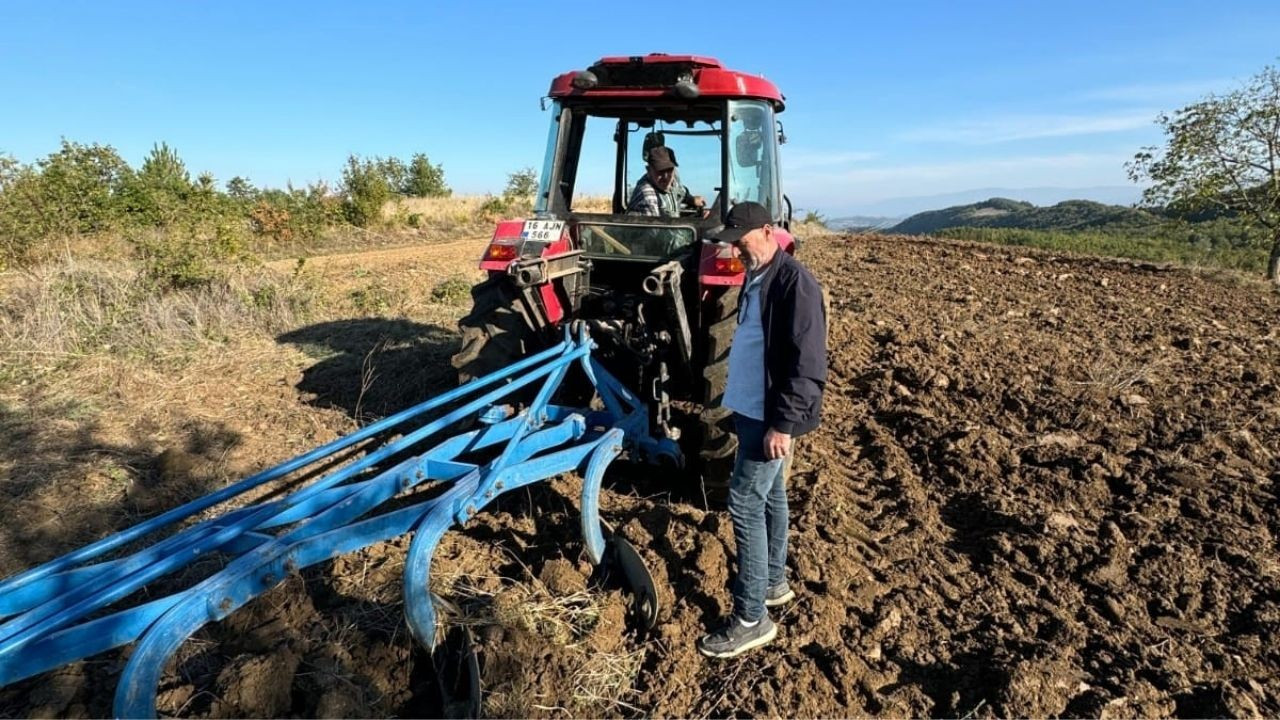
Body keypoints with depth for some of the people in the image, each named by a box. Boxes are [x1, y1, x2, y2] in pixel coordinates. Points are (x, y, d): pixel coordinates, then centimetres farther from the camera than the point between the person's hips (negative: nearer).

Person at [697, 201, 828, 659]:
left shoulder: (794, 282, -19)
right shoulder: (757, 278, 12)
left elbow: (807, 363, -23)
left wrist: (784, 423, -25)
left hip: (771, 415, -10)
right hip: (753, 408, 10)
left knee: (745, 504, -6)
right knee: (769, 497, 19)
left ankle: (751, 618, 5)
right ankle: (773, 584, 35)